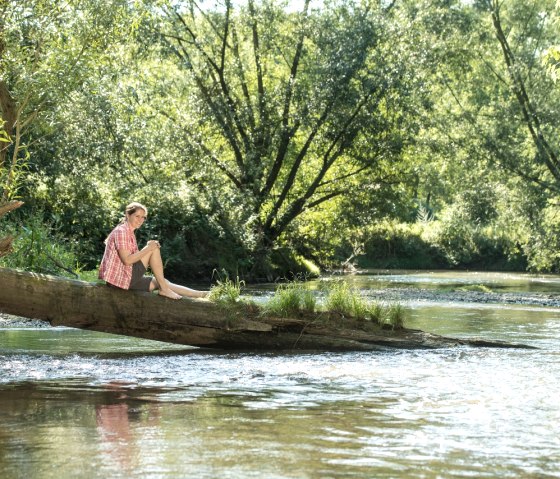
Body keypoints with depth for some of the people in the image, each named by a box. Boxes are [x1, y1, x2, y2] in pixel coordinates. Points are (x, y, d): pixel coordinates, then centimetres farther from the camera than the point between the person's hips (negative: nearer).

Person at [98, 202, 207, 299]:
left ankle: (199, 294, 8)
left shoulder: (130, 233, 19)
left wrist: (149, 248, -1)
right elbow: (127, 260, -21)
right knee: (154, 250, -11)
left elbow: (134, 257, 14)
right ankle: (164, 289, -11)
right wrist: (148, 249, -16)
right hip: (120, 277, -9)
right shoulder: (121, 231, -13)